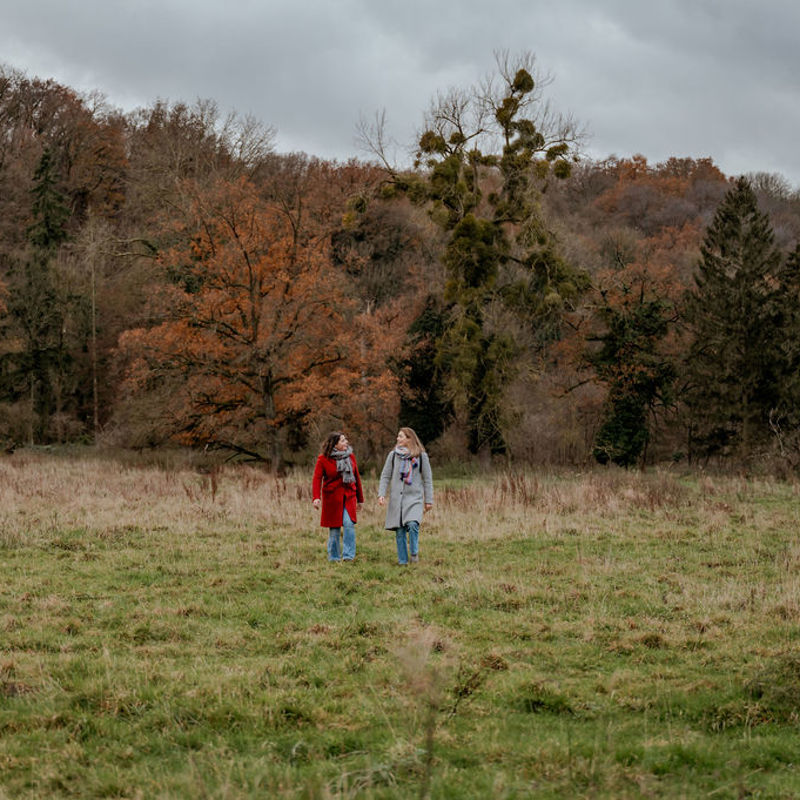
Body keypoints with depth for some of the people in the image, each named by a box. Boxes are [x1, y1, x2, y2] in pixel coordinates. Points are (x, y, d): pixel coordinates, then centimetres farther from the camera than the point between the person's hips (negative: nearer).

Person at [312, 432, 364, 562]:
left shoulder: (350, 456, 7)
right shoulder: (323, 459, -6)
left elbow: (356, 477, 14)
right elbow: (317, 478, -13)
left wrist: (360, 499, 17)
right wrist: (316, 497, -27)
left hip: (348, 497, 2)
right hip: (332, 497, -2)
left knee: (349, 523, -15)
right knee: (334, 528, 3)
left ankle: (348, 555, -11)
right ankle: (334, 557, 16)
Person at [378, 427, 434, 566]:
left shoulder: (421, 456, 2)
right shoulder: (393, 455, 6)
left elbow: (427, 479, 6)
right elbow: (385, 476, 8)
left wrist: (429, 500, 4)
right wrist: (381, 494, -6)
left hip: (414, 498, -2)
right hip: (396, 498, 2)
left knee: (413, 524, -22)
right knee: (399, 531, 1)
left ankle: (414, 552, -2)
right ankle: (402, 560, 10)